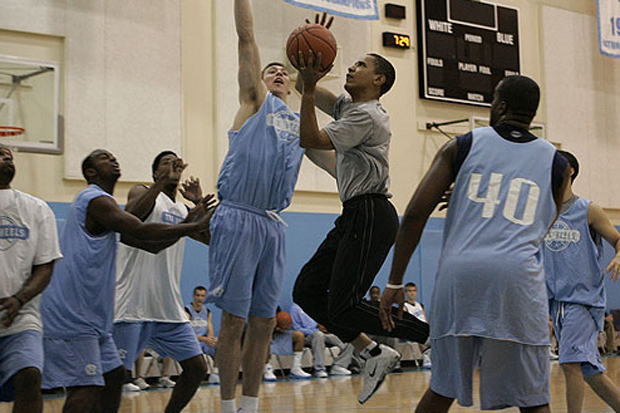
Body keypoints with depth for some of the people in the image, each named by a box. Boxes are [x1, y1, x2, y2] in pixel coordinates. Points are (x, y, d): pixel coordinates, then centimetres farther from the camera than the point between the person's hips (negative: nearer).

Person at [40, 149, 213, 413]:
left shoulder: (102, 203, 23)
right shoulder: (96, 200, -11)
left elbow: (152, 244, 19)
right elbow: (142, 231, -23)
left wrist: (189, 222, 9)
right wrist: (194, 227, -16)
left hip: (91, 314, 11)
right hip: (72, 313, -11)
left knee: (114, 375, 14)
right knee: (86, 387, -15)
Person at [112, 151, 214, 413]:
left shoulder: (183, 211, 21)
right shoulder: (143, 193, 2)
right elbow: (130, 214, -22)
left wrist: (200, 202, 4)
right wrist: (163, 182, -25)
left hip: (169, 308, 7)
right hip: (134, 305, -7)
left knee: (197, 369, 6)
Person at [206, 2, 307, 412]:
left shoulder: (301, 124, 21)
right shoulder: (255, 100, 7)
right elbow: (247, 35, 1)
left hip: (273, 225, 6)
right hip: (238, 220, -6)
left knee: (263, 322, 8)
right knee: (234, 320, -3)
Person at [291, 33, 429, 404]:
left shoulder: (367, 116, -13)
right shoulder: (347, 106, 17)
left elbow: (310, 141, -17)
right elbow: (306, 88, 21)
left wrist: (309, 89, -20)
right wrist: (312, 57, 5)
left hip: (370, 217, -10)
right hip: (354, 217, 10)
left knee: (343, 308, -13)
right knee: (307, 292, 6)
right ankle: (375, 353, 10)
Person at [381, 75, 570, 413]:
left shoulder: (462, 146, 13)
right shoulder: (555, 161, 16)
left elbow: (415, 215, 4)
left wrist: (395, 282, 8)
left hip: (459, 271, 1)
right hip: (518, 276, -1)